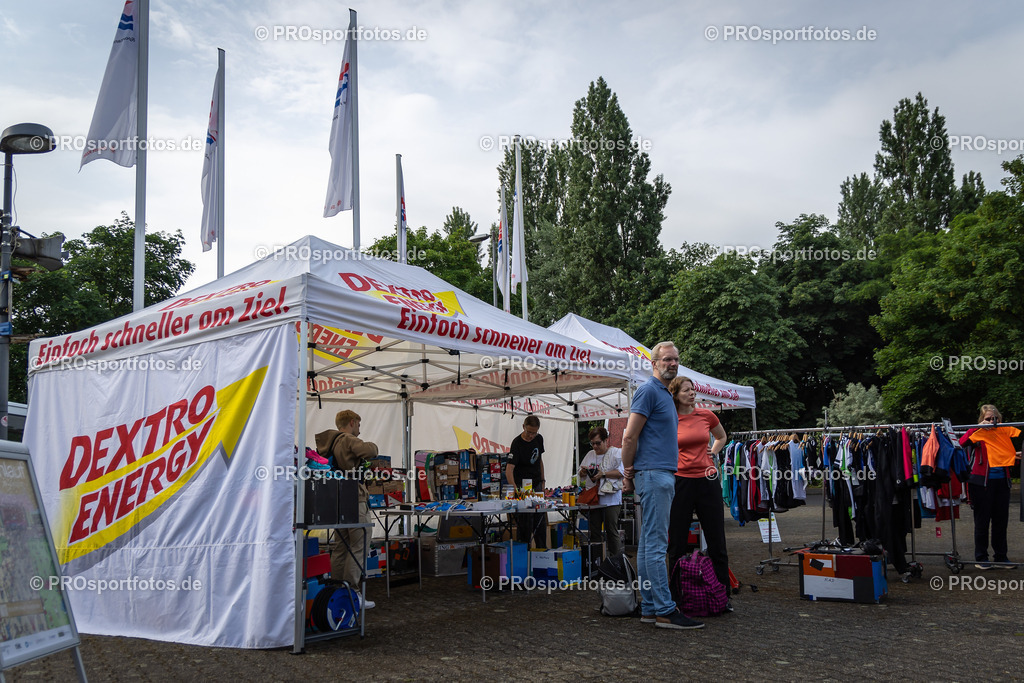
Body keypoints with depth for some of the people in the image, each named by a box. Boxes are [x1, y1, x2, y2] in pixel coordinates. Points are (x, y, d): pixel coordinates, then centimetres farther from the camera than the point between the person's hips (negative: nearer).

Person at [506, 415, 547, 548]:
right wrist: (515, 488, -41)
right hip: (522, 487, -6)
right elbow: (509, 468, -28)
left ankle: (542, 549, 24)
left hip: (536, 485, 7)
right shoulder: (517, 443, -19)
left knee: (541, 521, 13)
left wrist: (542, 482, 12)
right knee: (524, 522, -4)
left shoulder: (539, 439, 1)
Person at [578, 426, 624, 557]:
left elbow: (621, 472, -12)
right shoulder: (589, 455, 17)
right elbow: (582, 477, 22)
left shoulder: (616, 453, -1)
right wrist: (583, 472, -1)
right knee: (594, 531, 7)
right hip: (593, 498, 6)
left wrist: (603, 474, -17)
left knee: (611, 531, -4)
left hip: (610, 498, -6)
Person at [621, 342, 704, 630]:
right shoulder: (648, 390, -8)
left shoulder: (666, 394, 22)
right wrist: (629, 473, -5)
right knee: (656, 544, -8)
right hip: (653, 475, -10)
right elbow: (629, 436, -13)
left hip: (664, 476, 10)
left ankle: (650, 608, 13)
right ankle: (665, 611, -6)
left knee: (648, 544, 9)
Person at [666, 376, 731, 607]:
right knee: (677, 544, 5)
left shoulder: (706, 415, 4)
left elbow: (721, 437, 24)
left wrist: (713, 452, 8)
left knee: (716, 542, 6)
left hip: (707, 481, 2)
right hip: (680, 481, -2)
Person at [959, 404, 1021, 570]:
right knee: (982, 520, 3)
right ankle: (981, 558, 12)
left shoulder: (1005, 431, 7)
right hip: (983, 481, -4)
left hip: (1002, 481, 4)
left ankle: (1001, 556, 21)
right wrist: (978, 427, -19)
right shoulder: (979, 433, -4)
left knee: (1001, 520, 10)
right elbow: (962, 442, -21)